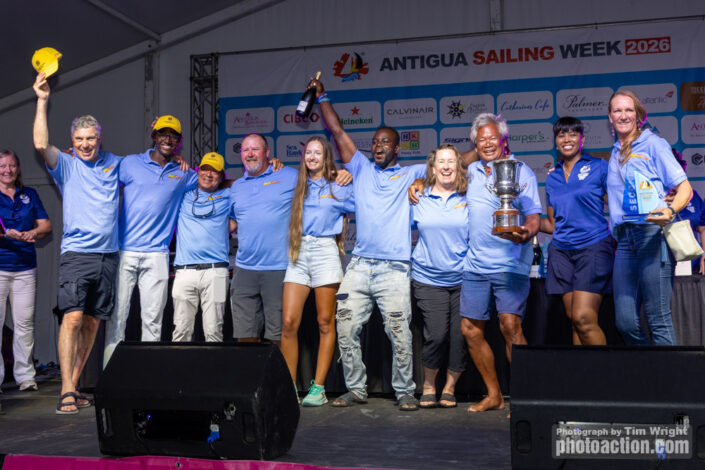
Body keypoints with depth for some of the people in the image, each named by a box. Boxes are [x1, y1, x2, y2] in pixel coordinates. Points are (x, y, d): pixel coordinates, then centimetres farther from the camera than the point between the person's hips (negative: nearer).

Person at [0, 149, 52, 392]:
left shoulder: (30, 195, 14)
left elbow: (46, 225, 10)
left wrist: (31, 233, -9)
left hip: (25, 266, 3)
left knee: (24, 323, 3)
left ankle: (25, 375, 11)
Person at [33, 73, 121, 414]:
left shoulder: (114, 164, 14)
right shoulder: (66, 165, 5)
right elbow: (41, 145, -14)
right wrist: (42, 101, -13)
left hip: (108, 255, 4)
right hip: (76, 254, -4)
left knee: (92, 323, 7)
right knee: (72, 319, -15)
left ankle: (74, 385, 17)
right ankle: (66, 393, -14)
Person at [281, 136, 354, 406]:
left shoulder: (338, 189, 11)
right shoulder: (297, 186, 19)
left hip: (325, 252, -3)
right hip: (298, 253, 3)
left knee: (325, 323, -3)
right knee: (289, 322, -7)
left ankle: (318, 387, 2)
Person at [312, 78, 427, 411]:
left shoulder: (410, 175, 13)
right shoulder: (361, 169, 18)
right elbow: (338, 133, 16)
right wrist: (322, 97, 14)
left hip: (394, 268, -3)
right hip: (359, 266, 3)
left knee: (399, 333, -6)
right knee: (346, 329, 0)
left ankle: (405, 392, 6)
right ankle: (356, 389, 12)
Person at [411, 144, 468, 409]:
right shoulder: (419, 200, 6)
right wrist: (409, 257, 8)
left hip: (463, 279, 1)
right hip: (428, 280, 0)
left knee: (460, 335, -2)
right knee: (436, 334, -10)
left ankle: (449, 387, 18)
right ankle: (428, 385, 12)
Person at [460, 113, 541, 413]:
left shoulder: (521, 172, 1)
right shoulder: (471, 171, 15)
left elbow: (533, 218, -5)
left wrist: (525, 233, -28)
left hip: (510, 263, -5)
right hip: (475, 264, 6)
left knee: (510, 324, -20)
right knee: (470, 329, 6)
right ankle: (494, 395, 19)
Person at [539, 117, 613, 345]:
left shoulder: (599, 166, 4)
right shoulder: (552, 178, 16)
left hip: (593, 247, -5)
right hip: (562, 250, 5)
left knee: (583, 318, -15)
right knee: (574, 320, 3)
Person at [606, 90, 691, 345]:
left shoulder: (653, 143, 5)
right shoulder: (615, 154, 22)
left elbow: (684, 188, -1)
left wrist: (670, 211, -20)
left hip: (652, 232, -5)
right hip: (624, 238, 5)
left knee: (658, 319, -9)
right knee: (626, 322, -2)